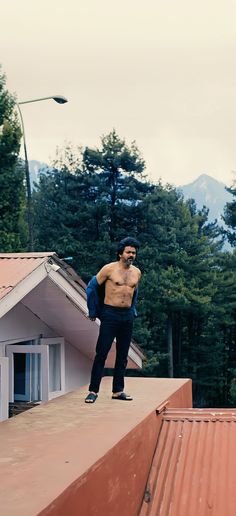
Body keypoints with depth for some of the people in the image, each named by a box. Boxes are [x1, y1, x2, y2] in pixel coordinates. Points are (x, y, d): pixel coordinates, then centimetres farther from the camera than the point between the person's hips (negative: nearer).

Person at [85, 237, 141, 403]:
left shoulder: (137, 273, 9)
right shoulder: (109, 269, -6)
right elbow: (92, 287, -1)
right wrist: (93, 312, 0)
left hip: (127, 316, 5)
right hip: (110, 315, -5)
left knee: (122, 355, 9)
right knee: (102, 353, -6)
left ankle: (118, 391, 18)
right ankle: (93, 391, 1)